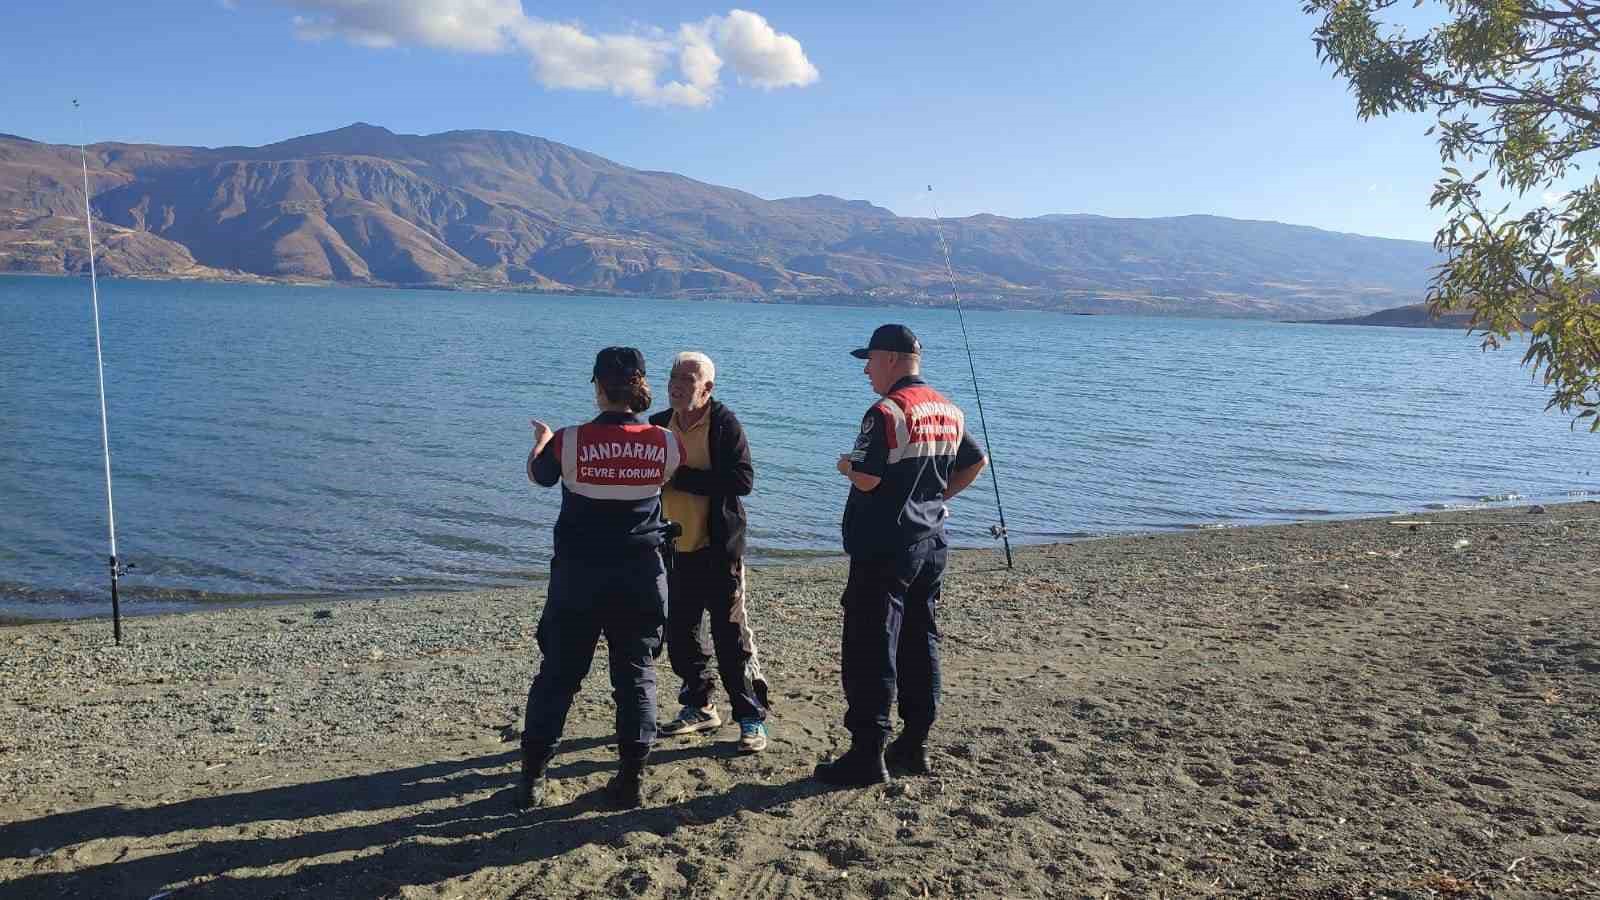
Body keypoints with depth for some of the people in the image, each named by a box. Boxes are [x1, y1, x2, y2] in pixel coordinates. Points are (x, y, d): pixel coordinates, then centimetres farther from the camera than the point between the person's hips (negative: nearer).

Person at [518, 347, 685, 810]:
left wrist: (541, 438, 31)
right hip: (641, 575, 1)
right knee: (636, 674, 11)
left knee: (557, 674, 11)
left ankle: (533, 779, 18)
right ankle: (632, 780, 15)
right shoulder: (665, 443, -8)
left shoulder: (568, 442, -12)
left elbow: (538, 474, 9)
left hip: (578, 574, -1)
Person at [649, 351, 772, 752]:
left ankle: (752, 718, 9)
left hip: (717, 550, -6)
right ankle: (699, 707, 31)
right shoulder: (659, 424, 7)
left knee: (732, 637, -2)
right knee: (680, 635, 14)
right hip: (674, 549, 6)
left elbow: (743, 480, -23)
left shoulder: (725, 424, -11)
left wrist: (681, 476, -22)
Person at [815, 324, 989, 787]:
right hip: (931, 544, 8)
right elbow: (976, 461, 19)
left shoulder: (886, 412, -17)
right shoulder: (948, 410, 9)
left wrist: (846, 466, -2)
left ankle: (867, 755, 2)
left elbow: (867, 479, -22)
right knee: (921, 645, 14)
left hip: (883, 549, -8)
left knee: (870, 651, -2)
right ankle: (914, 745, 22)